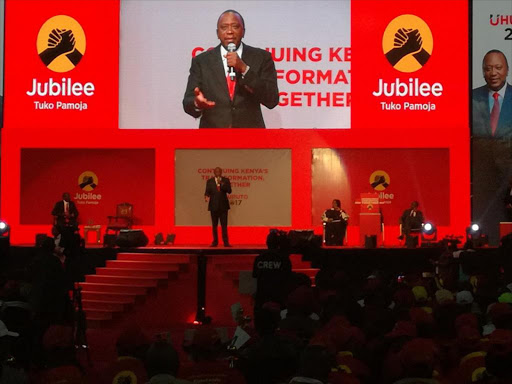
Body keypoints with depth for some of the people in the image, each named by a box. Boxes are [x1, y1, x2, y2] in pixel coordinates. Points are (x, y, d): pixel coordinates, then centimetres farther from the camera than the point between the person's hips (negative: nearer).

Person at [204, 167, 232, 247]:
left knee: (224, 225, -4)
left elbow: (229, 191, -6)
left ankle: (226, 242, -3)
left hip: (223, 205, -1)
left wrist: (221, 183, -15)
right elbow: (207, 191, 3)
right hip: (214, 205, 1)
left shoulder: (225, 180, 5)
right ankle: (215, 242, 12)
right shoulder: (209, 181, 7)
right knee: (214, 225, 5)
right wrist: (206, 196, -19)